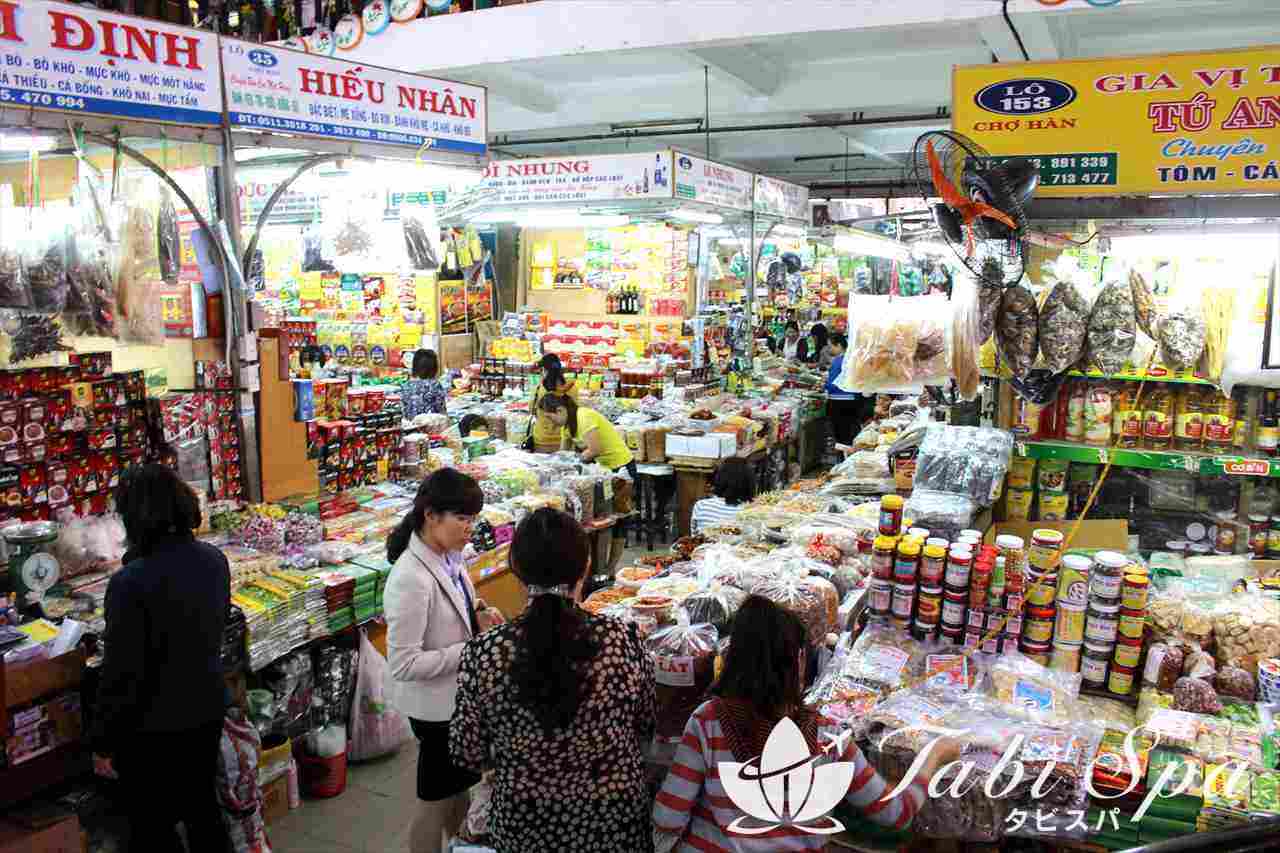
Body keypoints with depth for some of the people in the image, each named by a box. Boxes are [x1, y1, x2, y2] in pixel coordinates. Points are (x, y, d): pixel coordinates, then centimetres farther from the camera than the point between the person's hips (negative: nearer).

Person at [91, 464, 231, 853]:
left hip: (152, 729, -6)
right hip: (208, 711, 6)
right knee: (203, 807, 24)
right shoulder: (215, 560, -7)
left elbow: (122, 673, -21)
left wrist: (103, 741, -8)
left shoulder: (131, 583, -26)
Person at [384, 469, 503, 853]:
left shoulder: (448, 556, -3)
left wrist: (477, 616, -4)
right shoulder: (411, 578, -29)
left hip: (461, 694, 8)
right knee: (435, 801, 13)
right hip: (436, 705, -8)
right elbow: (403, 664, -28)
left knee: (460, 786, 27)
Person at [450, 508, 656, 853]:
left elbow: (467, 754, -9)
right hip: (614, 816, 0)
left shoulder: (483, 654, -22)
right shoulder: (622, 639, -21)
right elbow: (646, 725, -4)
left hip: (524, 824, 0)